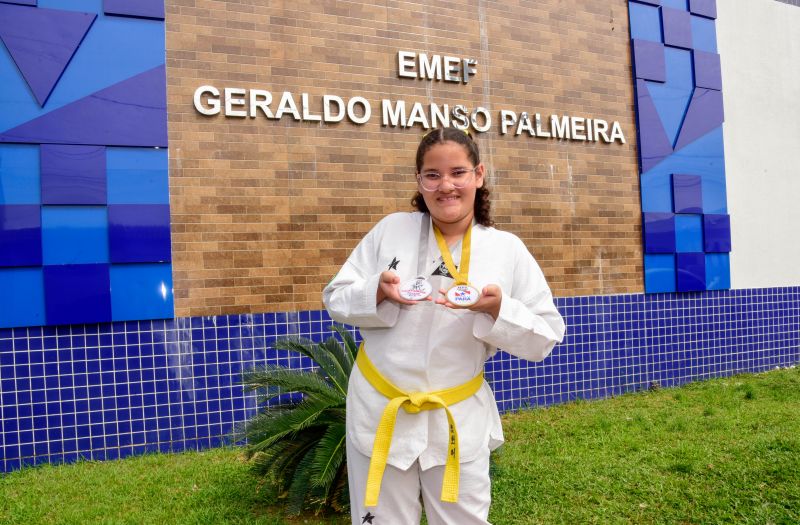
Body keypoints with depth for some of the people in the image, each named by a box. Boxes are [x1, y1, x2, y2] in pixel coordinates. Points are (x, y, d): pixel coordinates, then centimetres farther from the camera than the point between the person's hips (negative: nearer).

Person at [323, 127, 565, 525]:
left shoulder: (508, 250, -5)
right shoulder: (391, 229, -4)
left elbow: (545, 337, -5)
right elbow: (336, 298, 0)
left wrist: (498, 309, -23)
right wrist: (378, 292, -20)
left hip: (460, 417, 0)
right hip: (380, 409, 1)